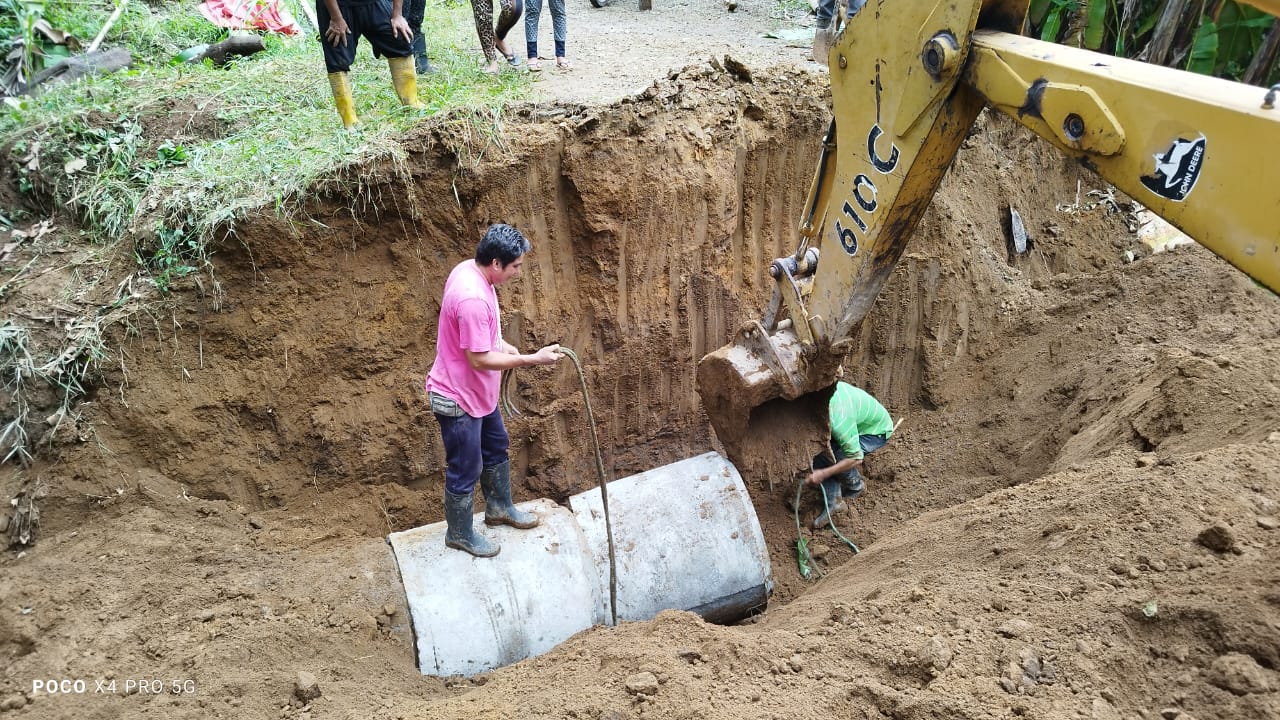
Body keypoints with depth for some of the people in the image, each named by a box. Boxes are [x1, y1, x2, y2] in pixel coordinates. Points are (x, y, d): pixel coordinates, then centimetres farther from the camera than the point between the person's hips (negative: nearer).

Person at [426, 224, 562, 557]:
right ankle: (459, 533, 30)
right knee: (465, 469, 9)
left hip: (478, 391, 10)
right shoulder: (473, 298, -34)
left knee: (496, 447, 25)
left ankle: (499, 507, 47)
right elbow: (480, 359, -28)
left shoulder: (470, 269, -3)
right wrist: (532, 359, -24)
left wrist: (501, 343, 4)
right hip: (458, 397, -10)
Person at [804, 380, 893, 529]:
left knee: (832, 455, -27)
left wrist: (822, 474, -30)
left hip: (877, 431, -8)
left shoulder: (839, 422, -43)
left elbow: (856, 458, -33)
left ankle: (856, 485, 3)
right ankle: (833, 501, -4)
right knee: (819, 452, -13)